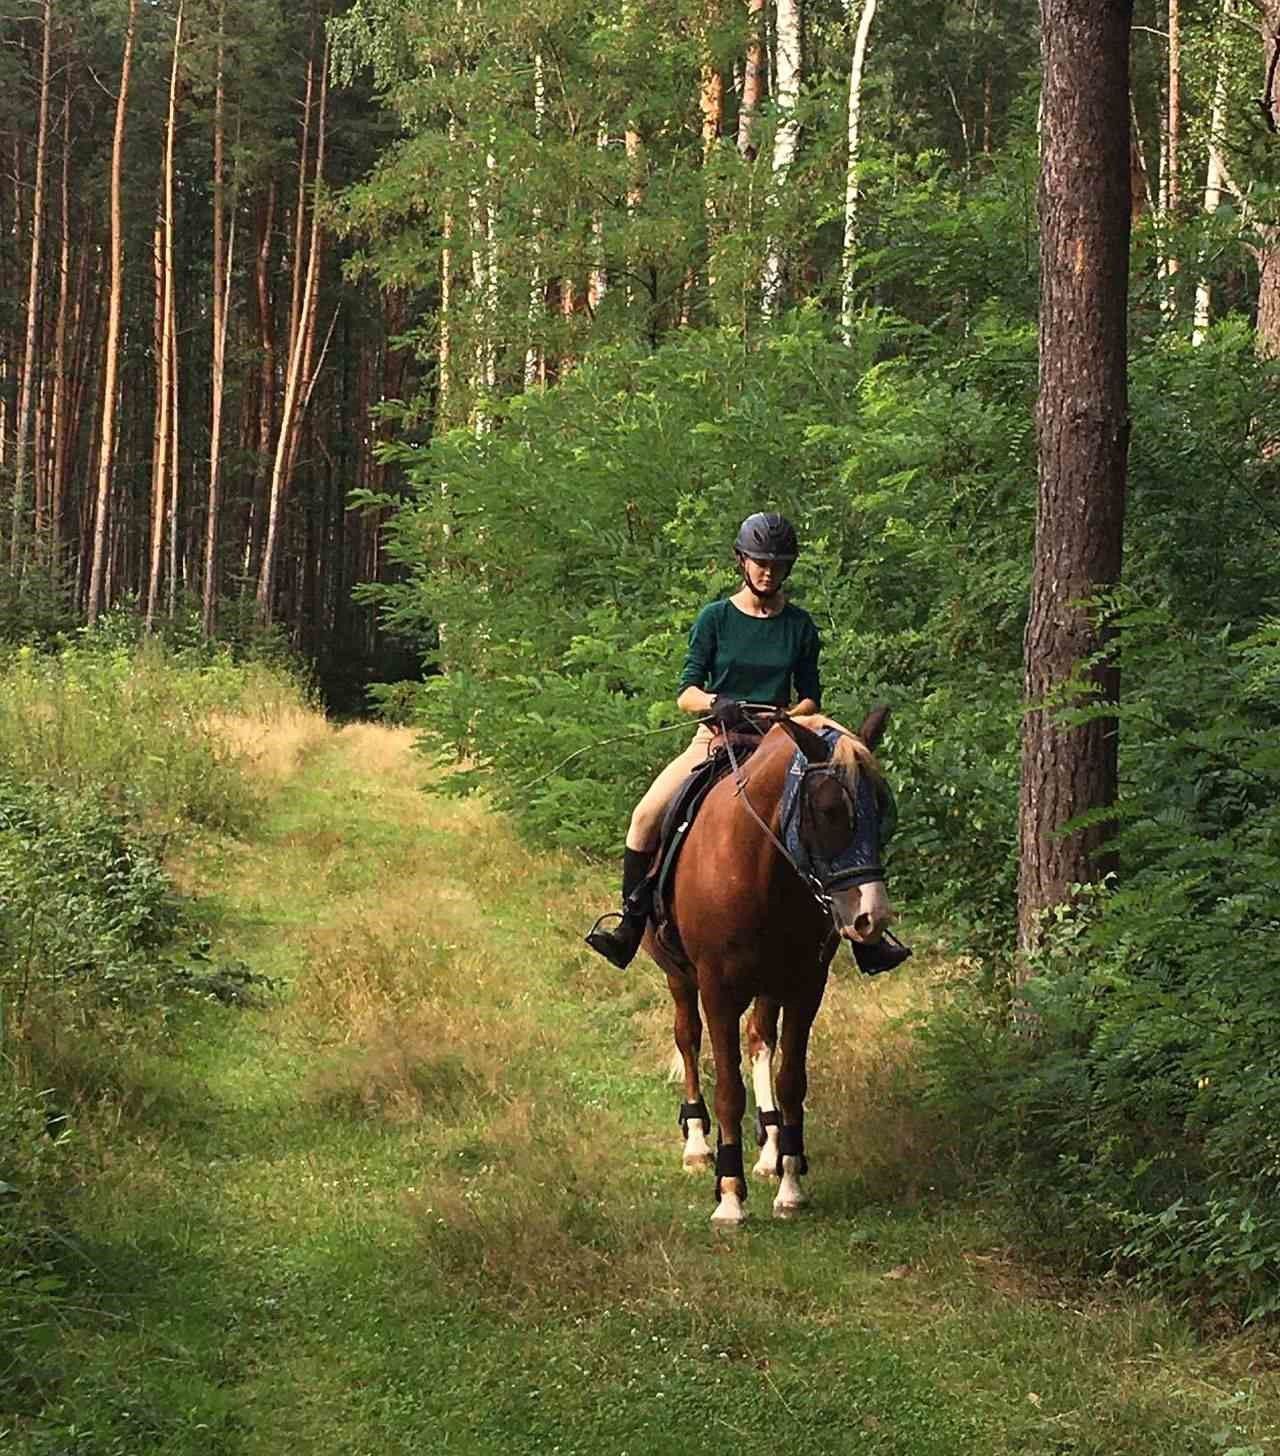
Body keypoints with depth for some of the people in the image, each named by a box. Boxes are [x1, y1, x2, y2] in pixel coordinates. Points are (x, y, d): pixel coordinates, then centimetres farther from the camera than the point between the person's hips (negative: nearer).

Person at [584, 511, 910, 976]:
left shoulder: (800, 626, 7)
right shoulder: (715, 618, 3)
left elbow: (810, 698, 9)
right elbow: (686, 693, -1)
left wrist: (788, 717, -13)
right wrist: (716, 703, -23)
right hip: (716, 737, -1)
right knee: (646, 815, -23)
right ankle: (631, 919, -9)